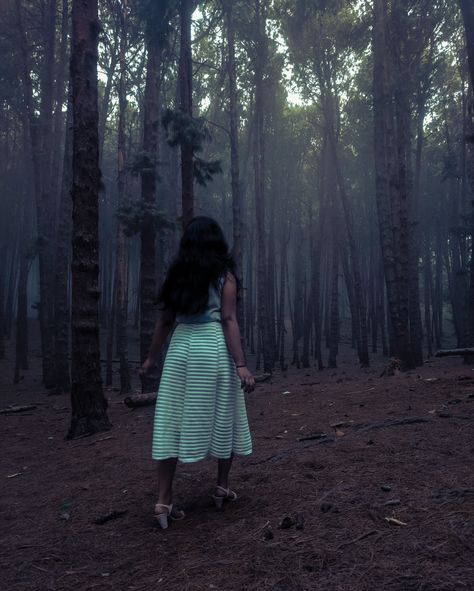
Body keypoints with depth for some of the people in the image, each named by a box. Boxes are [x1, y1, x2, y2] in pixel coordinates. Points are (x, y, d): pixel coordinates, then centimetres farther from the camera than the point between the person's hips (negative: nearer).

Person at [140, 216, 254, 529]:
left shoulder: (177, 275, 11)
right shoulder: (224, 275, 0)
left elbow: (165, 320, 11)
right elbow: (228, 321, -10)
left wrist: (152, 357, 19)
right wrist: (241, 365, -12)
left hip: (181, 347, 4)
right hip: (214, 347, -3)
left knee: (173, 421, 3)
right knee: (223, 419, 13)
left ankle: (164, 500, 3)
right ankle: (222, 486, 24)